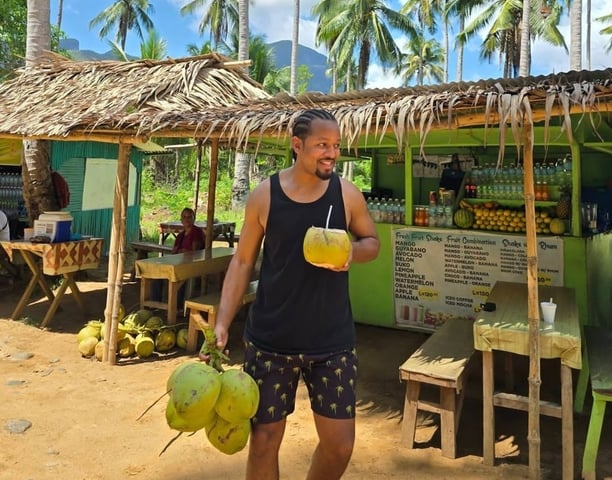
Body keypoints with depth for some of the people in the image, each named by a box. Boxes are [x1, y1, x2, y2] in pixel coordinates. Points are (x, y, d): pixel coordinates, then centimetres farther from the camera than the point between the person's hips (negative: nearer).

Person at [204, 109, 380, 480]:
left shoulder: (348, 194, -3)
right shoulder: (264, 195, -5)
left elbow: (373, 242, 11)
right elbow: (243, 261, 1)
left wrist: (353, 251, -14)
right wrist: (223, 323, -6)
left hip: (333, 341, 1)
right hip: (270, 340, -1)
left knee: (340, 444, 8)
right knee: (264, 439, 9)